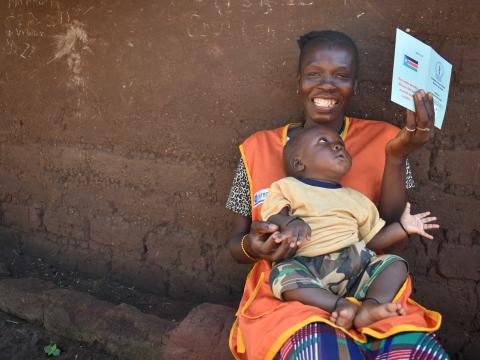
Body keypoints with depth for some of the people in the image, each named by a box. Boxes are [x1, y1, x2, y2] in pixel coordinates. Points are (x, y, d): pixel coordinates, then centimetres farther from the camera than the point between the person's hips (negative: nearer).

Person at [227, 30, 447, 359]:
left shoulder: (382, 140, 5)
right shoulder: (260, 149, 4)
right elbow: (236, 244, 8)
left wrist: (397, 157, -19)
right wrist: (252, 246, -16)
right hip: (289, 295, -1)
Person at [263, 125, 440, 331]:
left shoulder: (354, 198, 28)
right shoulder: (287, 187, 15)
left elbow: (372, 240, 28)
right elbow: (273, 219, -1)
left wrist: (402, 227, 18)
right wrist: (290, 223, -22)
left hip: (354, 262, 5)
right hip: (307, 265, -4)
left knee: (395, 264, -13)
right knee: (282, 274, -33)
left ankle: (372, 304, -37)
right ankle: (339, 305, -40)